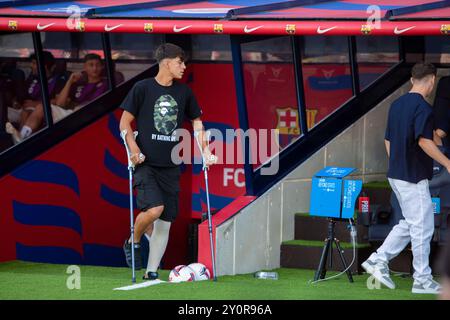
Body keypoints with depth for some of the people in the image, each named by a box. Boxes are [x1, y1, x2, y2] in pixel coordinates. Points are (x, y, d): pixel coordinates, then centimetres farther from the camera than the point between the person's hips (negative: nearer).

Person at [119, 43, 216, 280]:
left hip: (170, 167, 5)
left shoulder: (184, 92, 9)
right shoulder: (142, 88, -3)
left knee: (165, 223, 2)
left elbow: (196, 122, 22)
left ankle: (151, 273, 12)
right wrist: (134, 149, -14)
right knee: (155, 208, -25)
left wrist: (205, 150, 11)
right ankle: (133, 242, 4)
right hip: (145, 164, -5)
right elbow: (125, 122, 0)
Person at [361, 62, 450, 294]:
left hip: (396, 174, 9)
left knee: (410, 223, 17)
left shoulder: (397, 104, 11)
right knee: (422, 227, -1)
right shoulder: (422, 107, -16)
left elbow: (388, 140, 16)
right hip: (414, 177, -9)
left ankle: (378, 260, 11)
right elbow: (424, 141, -26)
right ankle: (422, 280, 4)